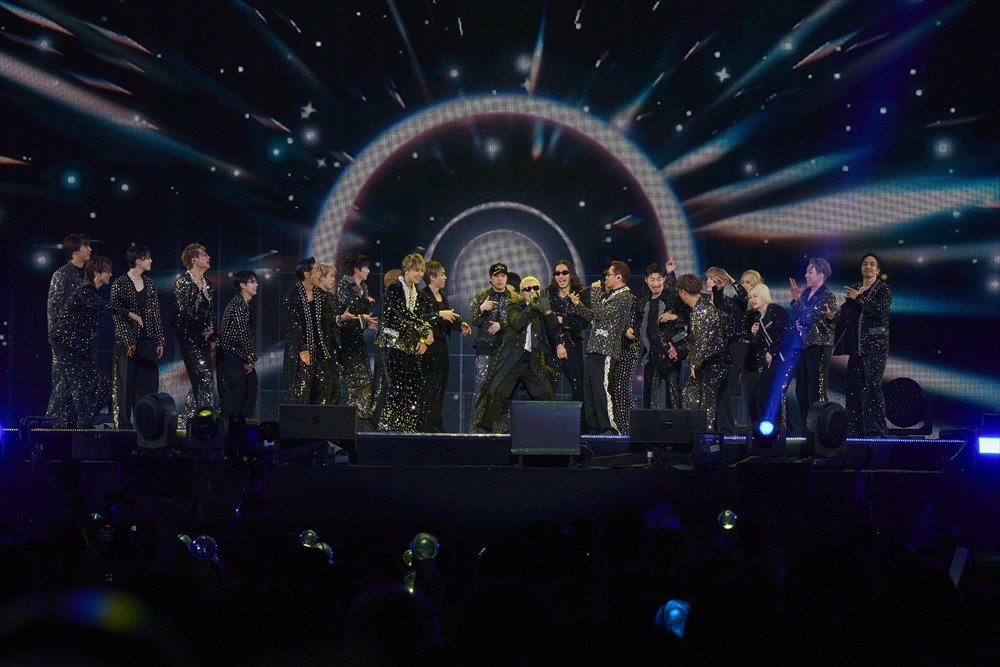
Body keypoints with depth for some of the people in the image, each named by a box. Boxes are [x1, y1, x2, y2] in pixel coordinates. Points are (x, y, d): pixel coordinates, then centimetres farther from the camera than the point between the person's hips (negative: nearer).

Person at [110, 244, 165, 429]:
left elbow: (156, 314, 11)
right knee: (126, 384, -1)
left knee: (149, 384, 4)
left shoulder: (150, 283, 10)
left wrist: (160, 341, 6)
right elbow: (117, 315, -9)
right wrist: (129, 342, -14)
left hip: (148, 342, 5)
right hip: (128, 342, -5)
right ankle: (124, 425, 4)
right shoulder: (120, 284, -6)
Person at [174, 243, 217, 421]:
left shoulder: (207, 286, 17)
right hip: (189, 337, -8)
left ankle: (184, 418, 15)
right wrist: (202, 331, -12)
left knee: (200, 382, 8)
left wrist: (212, 337, 9)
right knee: (205, 377, -15)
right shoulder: (182, 281, -6)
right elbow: (183, 310, -14)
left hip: (204, 339, 8)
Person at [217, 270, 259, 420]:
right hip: (230, 353, -9)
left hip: (240, 355, 9)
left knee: (251, 386, 5)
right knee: (238, 387, -16)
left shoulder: (246, 305, 17)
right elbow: (242, 332, -17)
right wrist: (250, 358, -13)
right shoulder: (237, 304, -14)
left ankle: (242, 421, 10)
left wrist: (251, 358, 7)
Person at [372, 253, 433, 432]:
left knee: (415, 384, 2)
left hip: (410, 343, 8)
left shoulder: (415, 292, 15)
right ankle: (384, 426, -9)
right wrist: (427, 330, -25)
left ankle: (408, 426, 7)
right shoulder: (394, 289, -11)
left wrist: (422, 340, 1)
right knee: (395, 384, -14)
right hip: (393, 342, -8)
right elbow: (403, 313, -21)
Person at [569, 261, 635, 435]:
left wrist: (595, 291, -9)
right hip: (594, 349, 10)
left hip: (606, 351, -10)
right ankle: (594, 428, 14)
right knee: (588, 391, 9)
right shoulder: (609, 295, 21)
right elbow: (594, 316, 27)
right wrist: (577, 304, 19)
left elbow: (601, 313, -19)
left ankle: (611, 429, -13)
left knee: (601, 390, -15)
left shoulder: (625, 297, -10)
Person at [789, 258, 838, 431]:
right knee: (801, 389, 7)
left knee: (817, 390, -10)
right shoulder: (805, 293, 13)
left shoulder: (828, 296, -7)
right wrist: (797, 322, 10)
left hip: (818, 345, -8)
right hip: (803, 344, 8)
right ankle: (806, 428, 13)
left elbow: (810, 317, -13)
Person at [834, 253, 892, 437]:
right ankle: (855, 430, 6)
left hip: (875, 345, -5)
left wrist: (859, 298, -12)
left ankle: (876, 430, -11)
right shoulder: (852, 290, 17)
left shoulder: (884, 289, 2)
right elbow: (844, 318, 17)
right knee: (854, 386, 2)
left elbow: (881, 310, -16)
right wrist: (840, 346, 8)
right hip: (855, 346, 5)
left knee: (872, 386, -12)